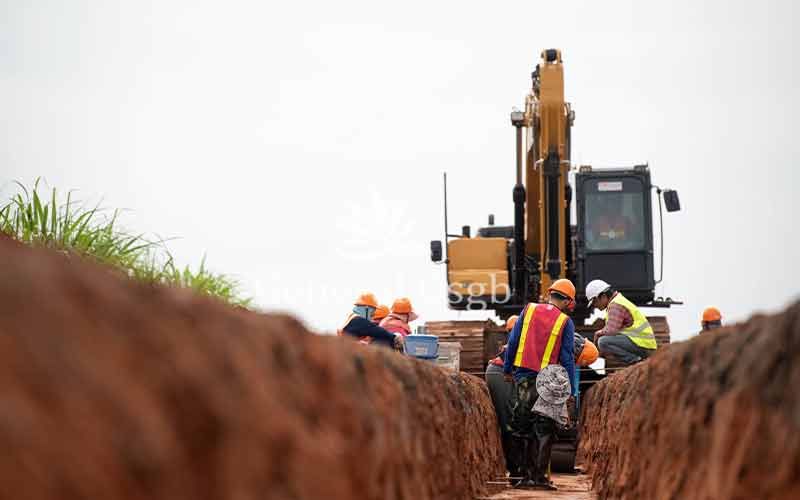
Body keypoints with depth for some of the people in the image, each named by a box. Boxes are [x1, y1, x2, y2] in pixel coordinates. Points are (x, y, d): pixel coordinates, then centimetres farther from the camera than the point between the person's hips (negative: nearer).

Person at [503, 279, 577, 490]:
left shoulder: (529, 310, 6)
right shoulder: (565, 322, -1)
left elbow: (512, 342, 5)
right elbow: (567, 359, -2)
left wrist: (507, 369, 15)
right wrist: (571, 391, 2)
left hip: (522, 377, 3)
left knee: (521, 429, 9)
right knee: (544, 431, 3)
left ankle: (527, 474, 9)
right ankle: (540, 476, -2)